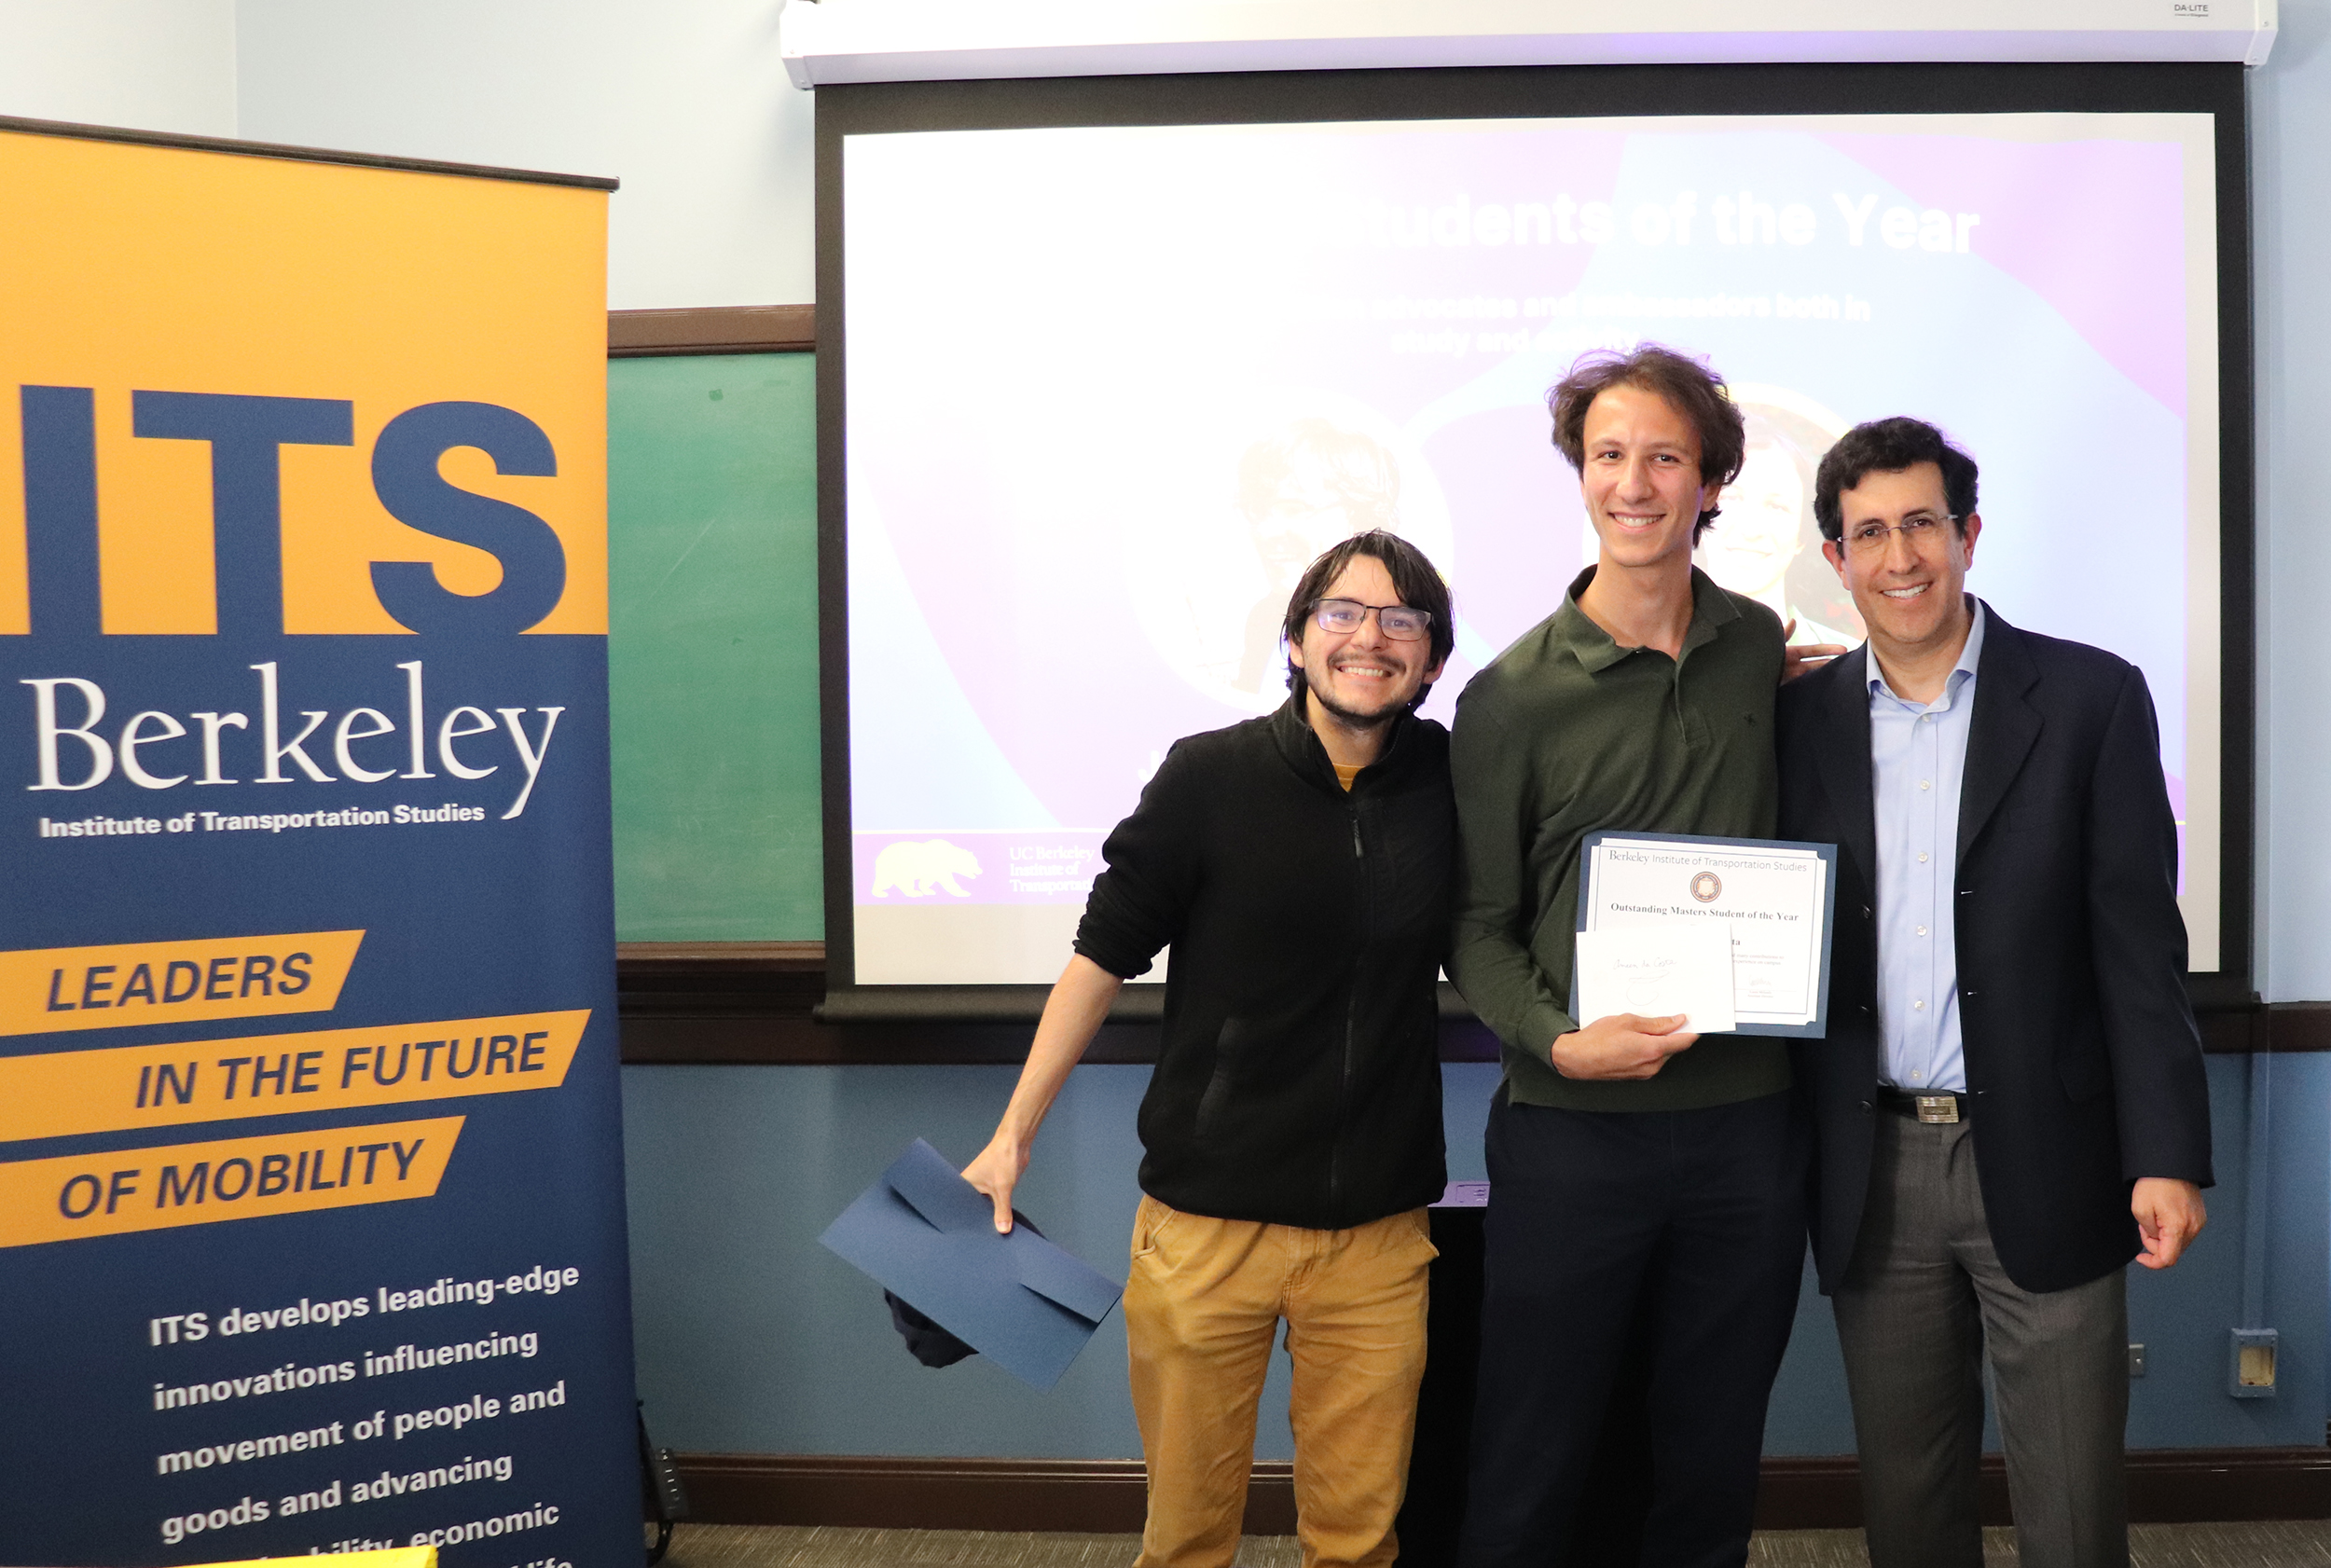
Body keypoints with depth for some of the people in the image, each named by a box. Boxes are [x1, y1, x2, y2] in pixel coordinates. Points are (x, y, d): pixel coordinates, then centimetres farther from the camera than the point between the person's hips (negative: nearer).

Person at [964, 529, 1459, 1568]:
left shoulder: (1450, 779, 2)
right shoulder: (1210, 777, -5)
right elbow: (1104, 953, -1)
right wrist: (1012, 1136, -2)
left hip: (1378, 1230, 2)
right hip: (1207, 1222, -2)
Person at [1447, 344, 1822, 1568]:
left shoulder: (1765, 652, 6)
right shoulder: (1512, 696, -3)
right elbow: (1477, 927, -2)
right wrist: (1558, 1041, -18)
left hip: (1746, 1123, 3)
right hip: (1571, 1131, -3)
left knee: (1713, 1464, 16)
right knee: (1531, 1469, 7)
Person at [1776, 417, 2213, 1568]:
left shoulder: (2092, 699, -2)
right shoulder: (1804, 716, 5)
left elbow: (2138, 941, -4)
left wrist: (2167, 1157, -9)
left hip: (2041, 1164, -2)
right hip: (1872, 1172, 3)